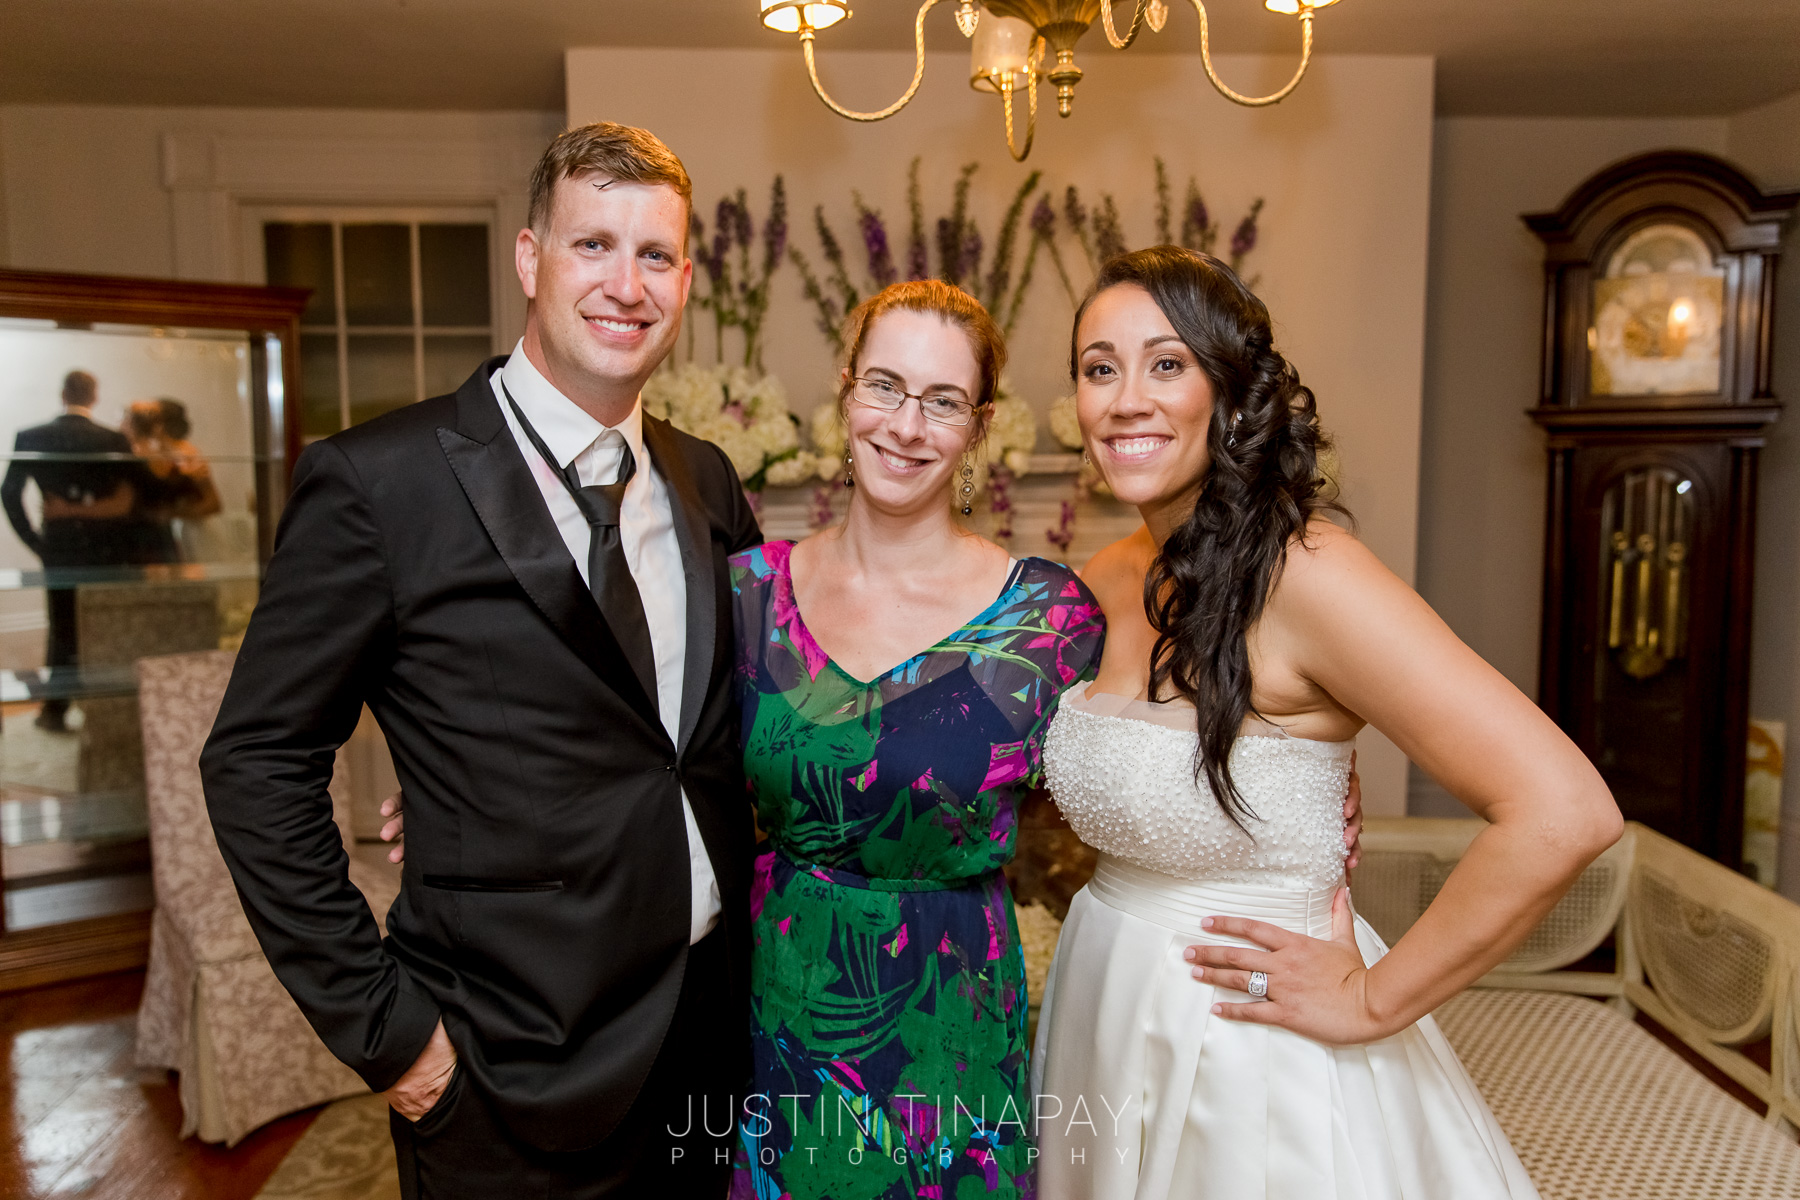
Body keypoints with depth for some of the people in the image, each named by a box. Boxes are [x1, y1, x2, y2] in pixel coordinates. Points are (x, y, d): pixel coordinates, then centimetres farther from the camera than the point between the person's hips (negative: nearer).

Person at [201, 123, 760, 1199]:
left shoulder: (708, 482, 2)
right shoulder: (377, 482, -14)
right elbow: (259, 764, -11)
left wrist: (752, 935, 7)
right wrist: (382, 1027, -12)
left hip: (717, 1025, 6)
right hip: (516, 1078, -5)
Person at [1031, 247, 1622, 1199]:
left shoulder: (1299, 572, -23)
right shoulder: (1106, 581, -2)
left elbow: (1564, 812, -30)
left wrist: (1372, 1001, -20)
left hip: (1249, 1047, -6)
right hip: (1109, 1015, 7)